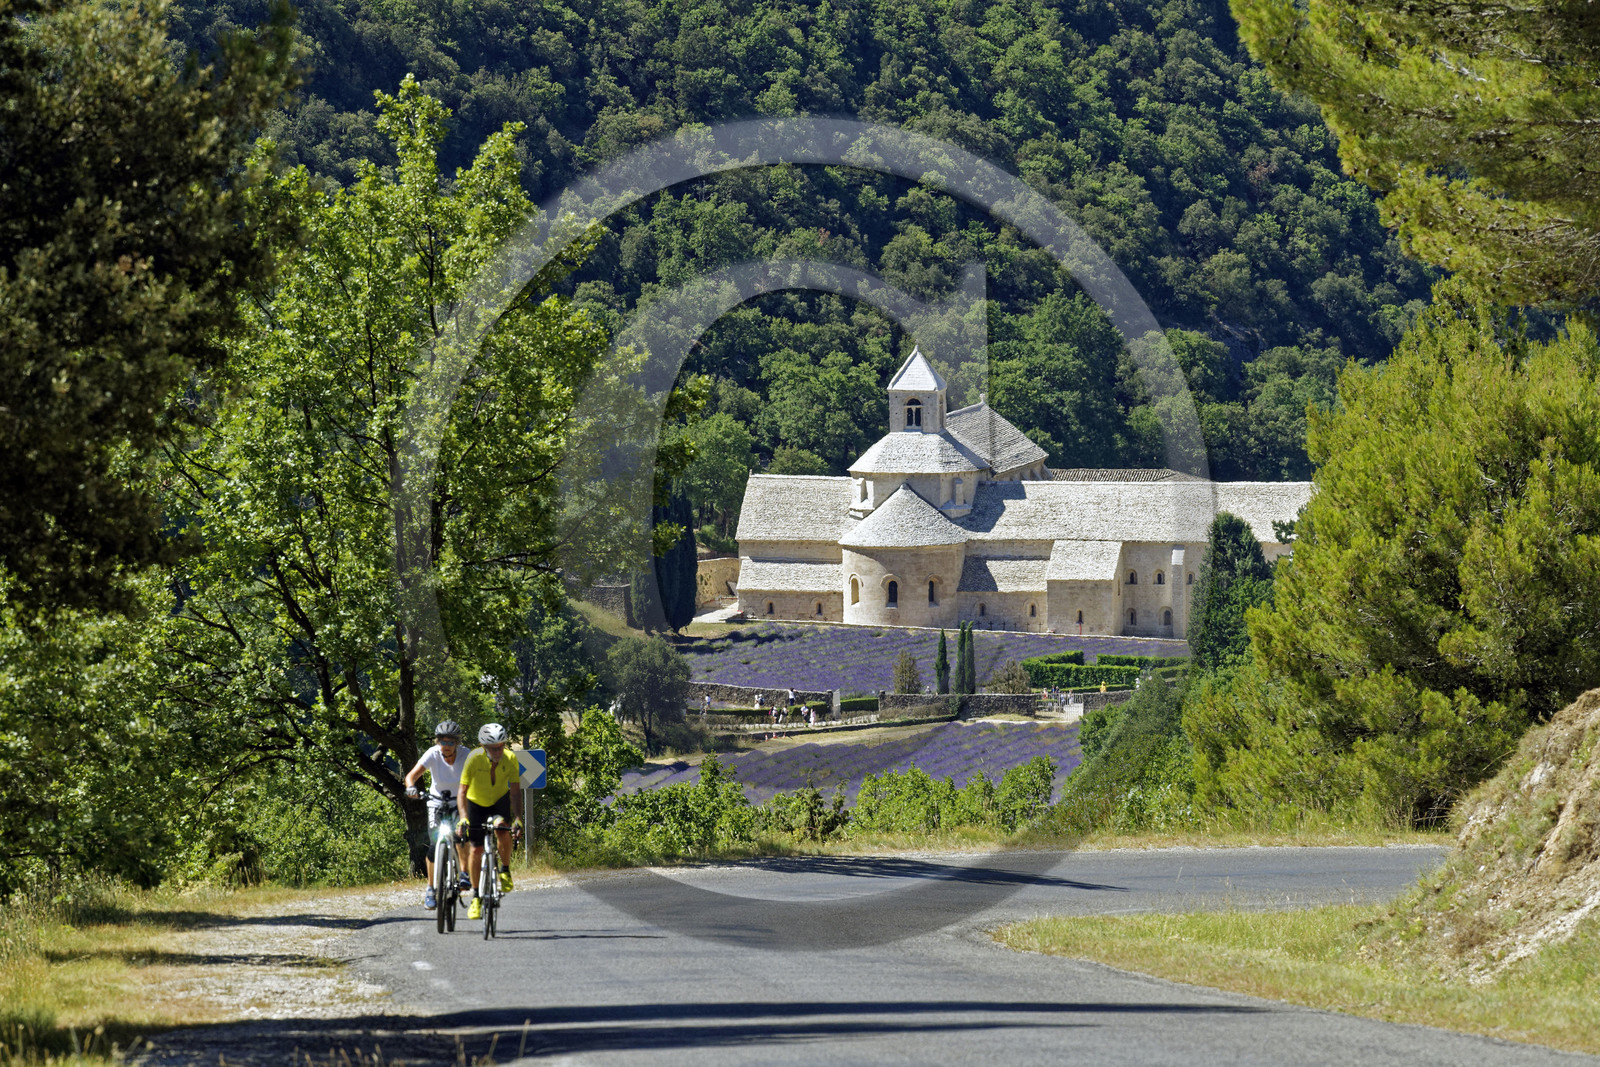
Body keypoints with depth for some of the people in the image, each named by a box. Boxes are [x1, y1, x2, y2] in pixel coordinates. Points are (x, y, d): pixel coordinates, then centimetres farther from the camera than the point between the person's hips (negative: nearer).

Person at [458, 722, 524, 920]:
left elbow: (515, 791, -23)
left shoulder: (510, 760, -24)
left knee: (503, 834, -26)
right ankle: (476, 896, 9)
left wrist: (518, 818, -35)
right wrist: (463, 818, -41)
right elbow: (462, 791, -30)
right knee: (476, 849, -4)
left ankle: (505, 871, 2)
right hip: (477, 803, -1)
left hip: (500, 800, 1)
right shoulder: (474, 759, -30)